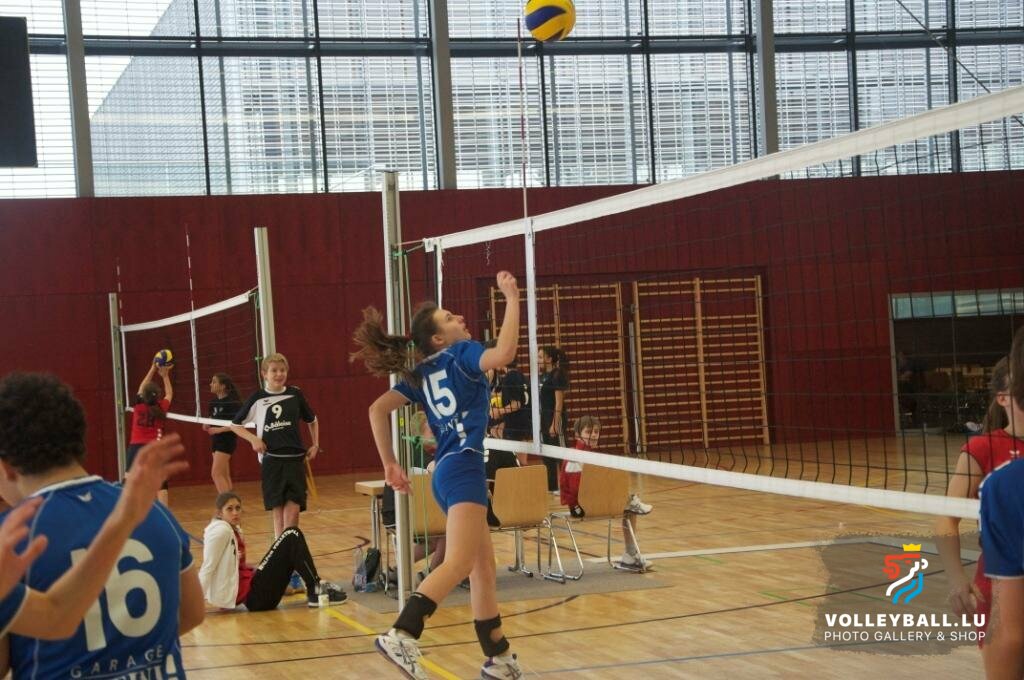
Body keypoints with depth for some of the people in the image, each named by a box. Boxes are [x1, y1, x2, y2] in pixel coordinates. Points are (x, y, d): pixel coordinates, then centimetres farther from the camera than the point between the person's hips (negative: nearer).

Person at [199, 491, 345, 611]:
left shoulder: (233, 530, 16)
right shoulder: (221, 530, -13)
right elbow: (208, 567, -16)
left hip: (252, 595, 10)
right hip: (253, 596, -10)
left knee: (293, 540, 14)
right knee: (292, 538, -11)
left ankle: (315, 592, 6)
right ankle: (316, 589, -9)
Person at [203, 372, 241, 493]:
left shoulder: (232, 402, -15)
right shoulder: (214, 402, 8)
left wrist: (219, 430, -23)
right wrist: (207, 426, 0)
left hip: (227, 440, -9)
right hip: (216, 440, 9)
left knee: (216, 474, -13)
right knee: (224, 475, 11)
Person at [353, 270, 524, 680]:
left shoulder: (420, 374, 17)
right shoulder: (460, 354, -1)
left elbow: (378, 409, 11)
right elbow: (504, 353, -20)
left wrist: (389, 465, 14)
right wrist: (512, 299, -11)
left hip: (447, 472, 9)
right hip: (464, 468, -9)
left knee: (484, 566, 14)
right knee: (459, 562, -23)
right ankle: (401, 637, -38)